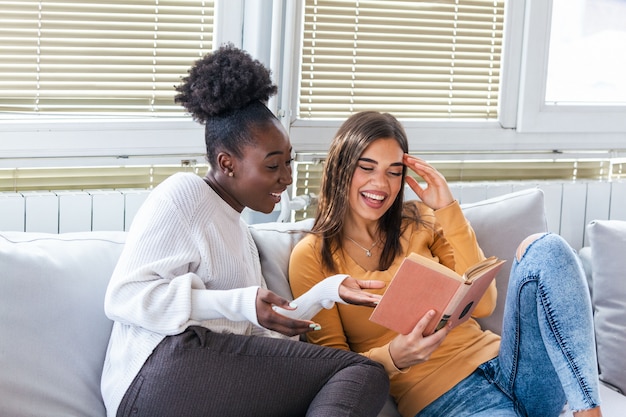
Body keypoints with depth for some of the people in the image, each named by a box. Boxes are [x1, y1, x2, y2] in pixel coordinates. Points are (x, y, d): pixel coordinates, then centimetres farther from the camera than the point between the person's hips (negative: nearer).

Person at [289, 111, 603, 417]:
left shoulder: (420, 222, 14)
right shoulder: (311, 257, 4)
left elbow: (481, 304, 3)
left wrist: (447, 209, -1)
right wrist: (391, 358, -20)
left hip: (500, 362, 6)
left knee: (545, 248, -20)